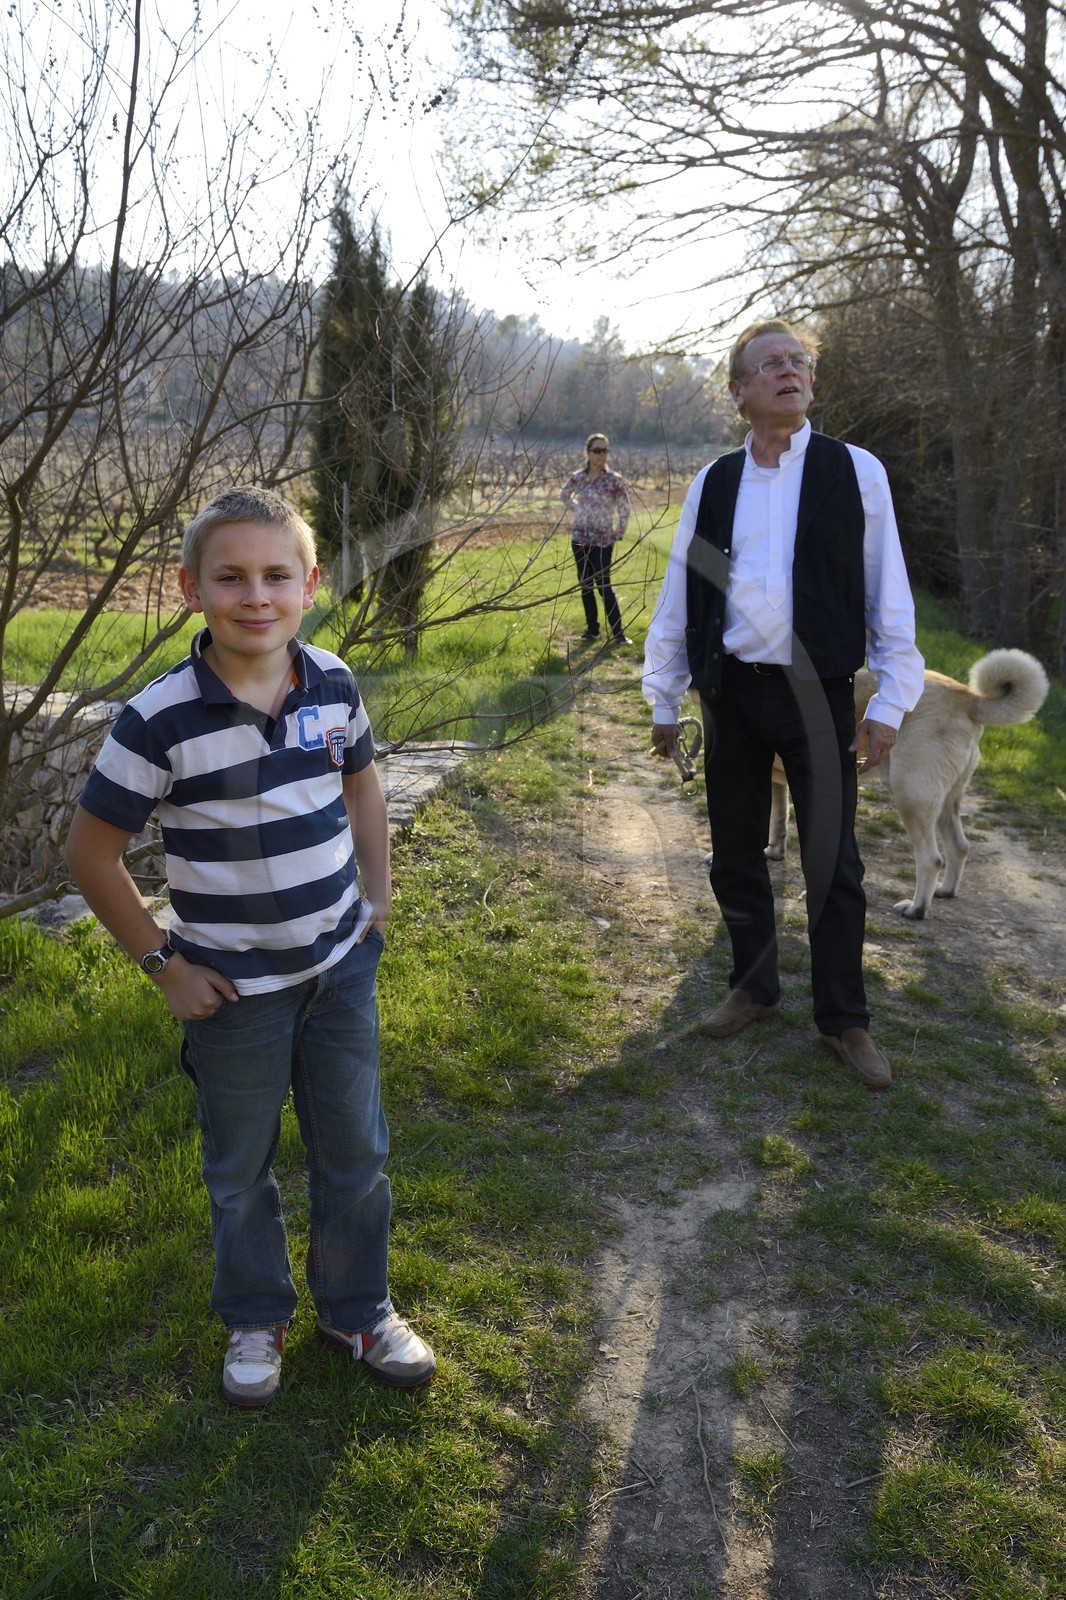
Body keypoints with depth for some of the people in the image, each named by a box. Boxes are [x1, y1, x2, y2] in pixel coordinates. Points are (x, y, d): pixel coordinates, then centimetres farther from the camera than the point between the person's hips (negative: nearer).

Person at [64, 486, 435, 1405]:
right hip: (234, 987, -3)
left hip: (342, 967, 3)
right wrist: (164, 965, -9)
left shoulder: (333, 685, -8)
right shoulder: (160, 720, -20)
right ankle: (256, 1318, 42)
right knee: (241, 1167, 17)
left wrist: (379, 901, 7)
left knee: (356, 1156, 16)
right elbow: (91, 852, -11)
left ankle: (357, 1309, 40)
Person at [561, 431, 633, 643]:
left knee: (603, 585, -9)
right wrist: (576, 509, 10)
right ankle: (592, 629, 20)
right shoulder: (577, 477, 1)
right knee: (585, 585, 10)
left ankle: (618, 633, -4)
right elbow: (566, 494, 21)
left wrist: (618, 534, -4)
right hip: (580, 538, 5)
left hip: (603, 540, -4)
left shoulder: (614, 480, -9)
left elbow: (624, 509, -2)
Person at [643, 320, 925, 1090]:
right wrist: (665, 699, 9)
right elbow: (679, 595, 9)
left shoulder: (856, 472, -2)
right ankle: (755, 988, 32)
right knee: (735, 853, 13)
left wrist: (892, 701, -6)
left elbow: (888, 593, -1)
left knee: (834, 865, 3)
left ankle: (844, 1018, 19)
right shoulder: (713, 484, 5)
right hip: (732, 689, 3)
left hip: (818, 693, -2)